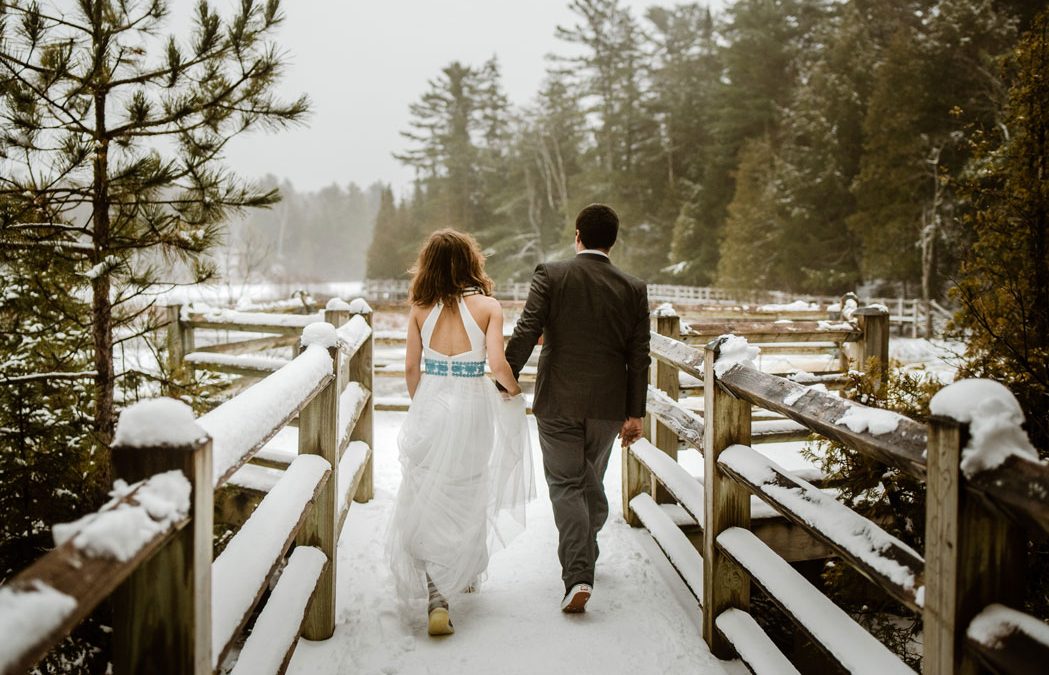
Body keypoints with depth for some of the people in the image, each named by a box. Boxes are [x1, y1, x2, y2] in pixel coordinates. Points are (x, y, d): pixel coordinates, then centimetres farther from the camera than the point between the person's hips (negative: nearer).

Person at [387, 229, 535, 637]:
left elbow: (411, 367, 2)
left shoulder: (421, 309, 0)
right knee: (467, 496, 18)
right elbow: (497, 364, -13)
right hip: (472, 408, 0)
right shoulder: (487, 306, -5)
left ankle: (436, 596, -8)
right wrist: (513, 389, 8)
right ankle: (466, 572, 37)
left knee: (427, 500, 4)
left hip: (430, 407, 1)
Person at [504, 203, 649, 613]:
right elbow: (638, 356, 1)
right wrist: (635, 414, 5)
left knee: (566, 485, 3)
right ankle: (585, 555, 37)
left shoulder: (550, 276, -6)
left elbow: (526, 333, -13)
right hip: (608, 405, 3)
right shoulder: (633, 289, 1)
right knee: (592, 482, 20)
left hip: (558, 402, -2)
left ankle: (578, 576, -7)